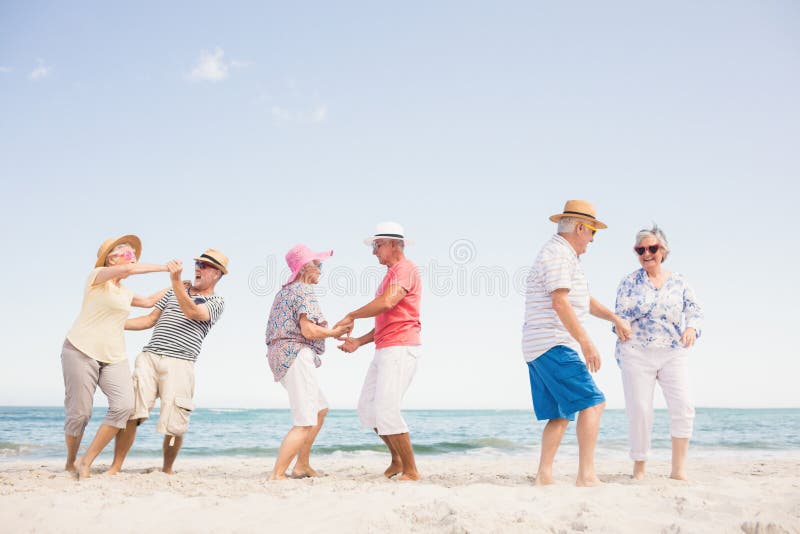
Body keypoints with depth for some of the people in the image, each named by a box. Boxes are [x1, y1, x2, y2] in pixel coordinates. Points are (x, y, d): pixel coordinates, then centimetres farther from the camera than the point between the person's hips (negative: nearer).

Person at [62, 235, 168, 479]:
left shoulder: (125, 292, 20)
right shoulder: (97, 276, -2)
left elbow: (147, 301, 38)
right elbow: (128, 269, -19)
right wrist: (165, 267, -14)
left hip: (114, 357, 6)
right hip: (82, 351, -6)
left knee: (124, 405, -17)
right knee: (79, 412, -5)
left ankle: (86, 461, -8)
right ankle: (70, 463, 21)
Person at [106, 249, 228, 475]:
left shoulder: (217, 302, 7)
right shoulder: (175, 291, 23)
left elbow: (192, 312, -13)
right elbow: (150, 320, 27)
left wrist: (176, 280, -23)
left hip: (179, 365, -3)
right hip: (149, 357, 3)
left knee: (174, 426, -6)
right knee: (130, 413, -11)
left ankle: (167, 470, 15)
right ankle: (115, 468, -3)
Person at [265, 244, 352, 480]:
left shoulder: (284, 291, 21)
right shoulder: (305, 290, -8)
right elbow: (309, 330, -19)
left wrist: (331, 331, 18)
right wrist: (334, 332, -3)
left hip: (279, 355, 10)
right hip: (296, 355, -10)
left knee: (320, 410, 22)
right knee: (305, 423, -10)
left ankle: (302, 466, 24)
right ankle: (276, 476, -14)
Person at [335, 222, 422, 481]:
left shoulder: (405, 269, -7)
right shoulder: (391, 275, 25)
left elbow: (387, 303, -24)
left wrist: (351, 316, -13)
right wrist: (359, 342, 15)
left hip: (400, 348, -10)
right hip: (384, 350, 10)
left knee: (386, 411, -15)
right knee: (367, 408, 10)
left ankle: (411, 471, -5)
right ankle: (397, 460, 22)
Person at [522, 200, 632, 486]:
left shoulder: (564, 256, 25)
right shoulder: (558, 253, -10)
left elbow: (585, 300, 33)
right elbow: (560, 302, -20)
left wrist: (614, 318, 28)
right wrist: (586, 342, -22)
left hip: (539, 349, 11)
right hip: (553, 345, -11)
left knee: (559, 415, 10)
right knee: (592, 402, -13)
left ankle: (544, 476, 8)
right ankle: (586, 474, -15)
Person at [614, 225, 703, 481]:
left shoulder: (679, 281, 11)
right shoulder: (630, 282, 5)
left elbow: (695, 310, 8)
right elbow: (620, 318, 3)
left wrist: (691, 328, -12)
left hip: (674, 354, 2)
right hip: (637, 354, -2)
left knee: (683, 406, -12)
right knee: (639, 410, -2)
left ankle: (678, 470, -3)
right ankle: (639, 469, 12)